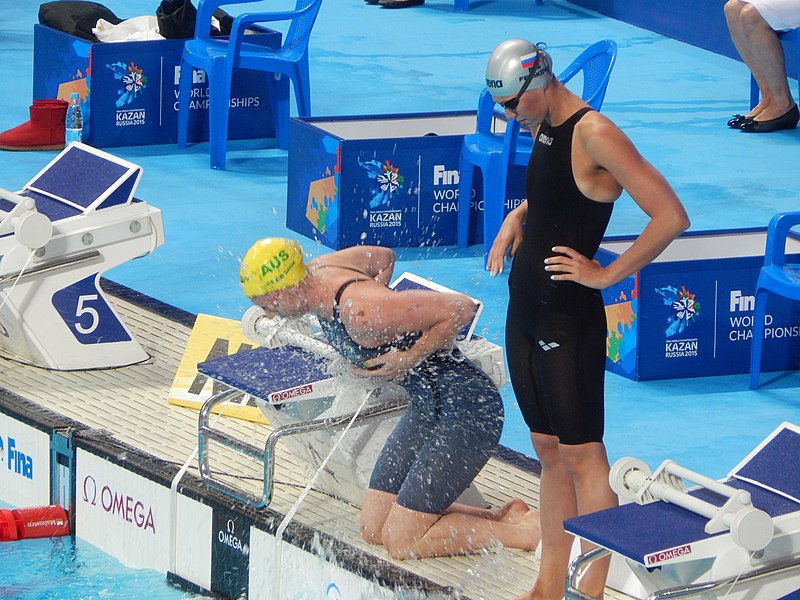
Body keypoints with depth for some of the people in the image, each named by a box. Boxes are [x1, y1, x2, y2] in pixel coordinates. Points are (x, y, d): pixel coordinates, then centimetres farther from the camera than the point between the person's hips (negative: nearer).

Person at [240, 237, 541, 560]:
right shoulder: (317, 270, -1)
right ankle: (497, 517, 16)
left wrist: (410, 358, -20)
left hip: (465, 408, -10)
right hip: (427, 404, 10)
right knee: (373, 529, 9)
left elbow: (461, 307, -28)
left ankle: (524, 532, 5)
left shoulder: (360, 313, -29)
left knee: (400, 542, -7)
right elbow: (383, 257, 18)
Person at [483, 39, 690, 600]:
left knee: (582, 454, -5)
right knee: (549, 452, 13)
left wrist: (607, 274, -17)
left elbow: (671, 216, -22)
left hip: (570, 318, -9)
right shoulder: (543, 129, 10)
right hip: (524, 311, 9)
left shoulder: (595, 135, -17)